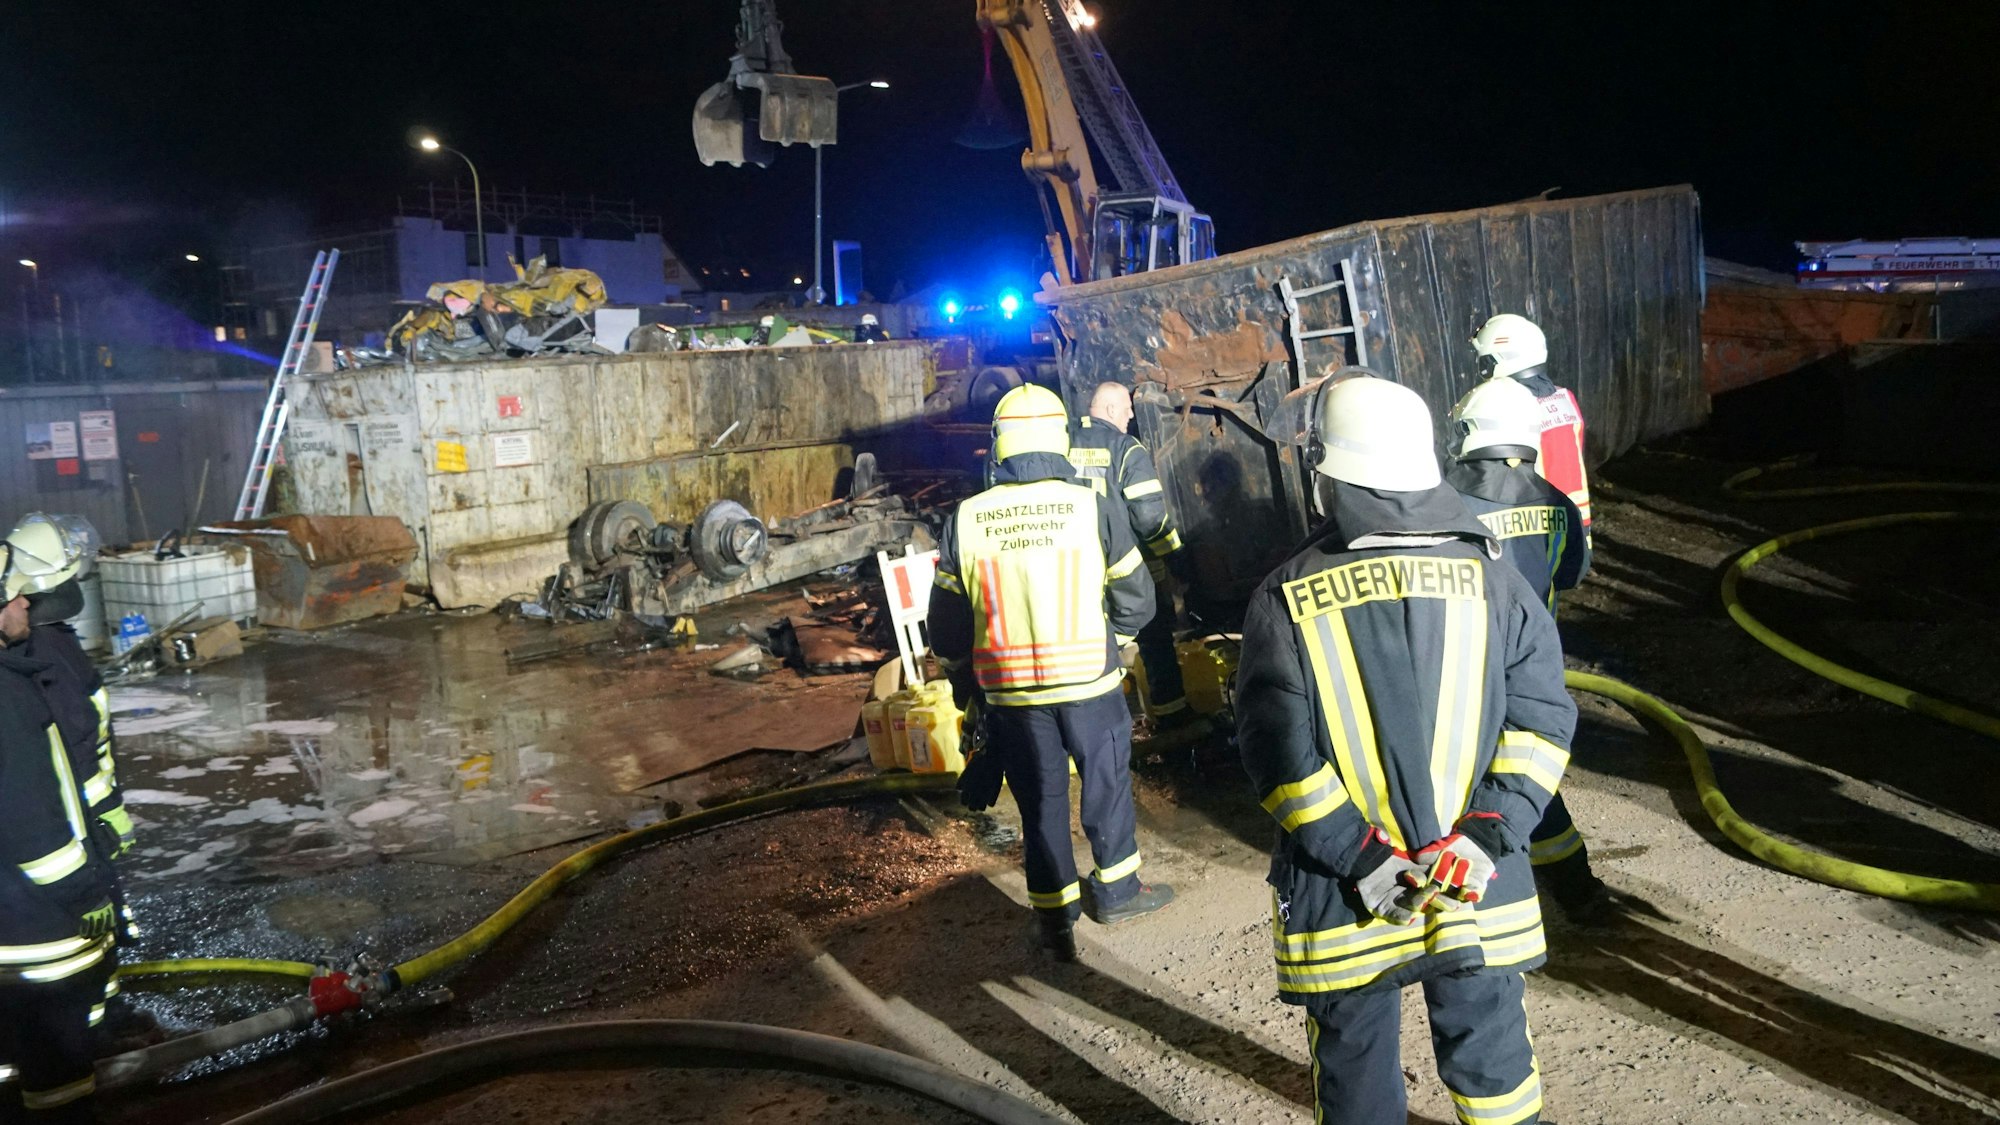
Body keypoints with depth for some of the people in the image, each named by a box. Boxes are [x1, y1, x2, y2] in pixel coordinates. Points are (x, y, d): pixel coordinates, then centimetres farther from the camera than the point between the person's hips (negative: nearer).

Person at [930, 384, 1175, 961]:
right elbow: (1135, 601, -1)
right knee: (1107, 785, 19)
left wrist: (963, 680, 20)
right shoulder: (1092, 509, -10)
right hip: (1091, 684, -1)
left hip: (1011, 693, 1)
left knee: (1040, 802, 14)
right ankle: (1115, 889, 36)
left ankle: (1056, 923, 23)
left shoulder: (964, 522, -6)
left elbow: (947, 623, 2)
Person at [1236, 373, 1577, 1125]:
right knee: (1490, 1054, 20)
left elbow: (1278, 751, -13)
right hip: (1478, 889, 2)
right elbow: (1541, 716, -5)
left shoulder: (1284, 598, -9)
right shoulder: (1491, 580, -2)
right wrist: (1489, 832, -8)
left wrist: (1357, 857, -10)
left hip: (1341, 892, -2)